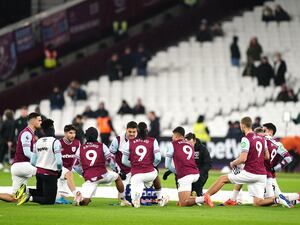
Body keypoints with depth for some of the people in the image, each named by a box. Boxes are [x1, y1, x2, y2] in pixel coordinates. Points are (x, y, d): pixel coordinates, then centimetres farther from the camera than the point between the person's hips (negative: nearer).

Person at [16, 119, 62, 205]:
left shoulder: (38, 142, 6)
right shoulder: (55, 142, -14)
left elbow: (32, 162, 9)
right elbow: (59, 161, -16)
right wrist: (59, 170, 5)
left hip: (39, 172, 7)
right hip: (50, 174, -7)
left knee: (40, 193, 27)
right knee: (50, 200, 2)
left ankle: (26, 190, -1)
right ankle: (29, 198, -18)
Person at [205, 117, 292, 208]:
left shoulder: (246, 139, -12)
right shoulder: (262, 138, 12)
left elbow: (243, 159, -17)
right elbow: (267, 157, 17)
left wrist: (233, 163, 1)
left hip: (250, 173, -7)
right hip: (262, 175, 7)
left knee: (223, 179, 6)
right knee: (257, 202, 10)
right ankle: (277, 199, -10)